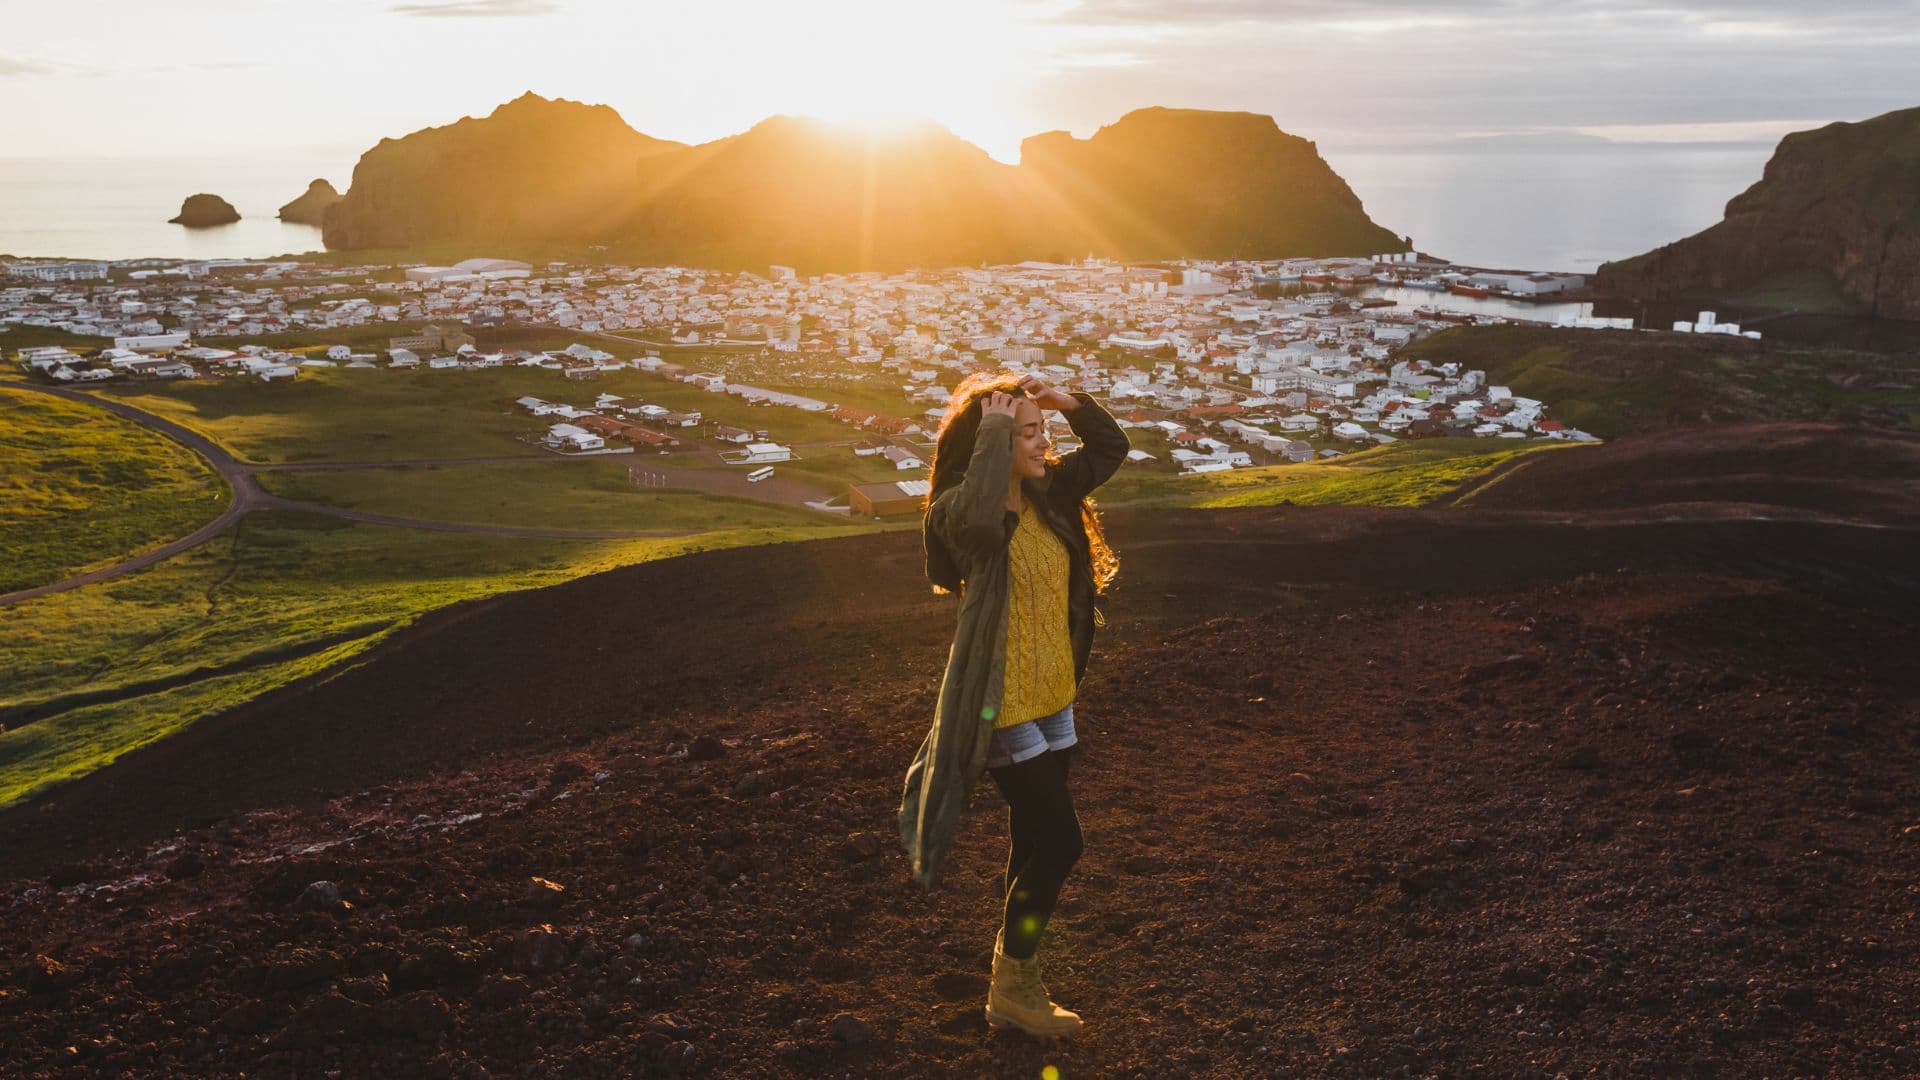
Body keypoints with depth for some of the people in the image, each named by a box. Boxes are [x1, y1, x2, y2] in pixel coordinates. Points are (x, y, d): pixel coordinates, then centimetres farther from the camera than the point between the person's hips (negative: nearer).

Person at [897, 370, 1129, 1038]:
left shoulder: (1047, 491, 3)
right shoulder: (959, 509, -19)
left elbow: (1111, 448, 14)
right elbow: (981, 517, -44)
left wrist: (1068, 401, -4)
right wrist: (994, 430, -32)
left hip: (1052, 700, 8)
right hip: (1003, 707, -8)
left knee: (1036, 847, 16)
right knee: (1059, 843, -5)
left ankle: (1013, 983, 32)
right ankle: (1013, 987, 13)